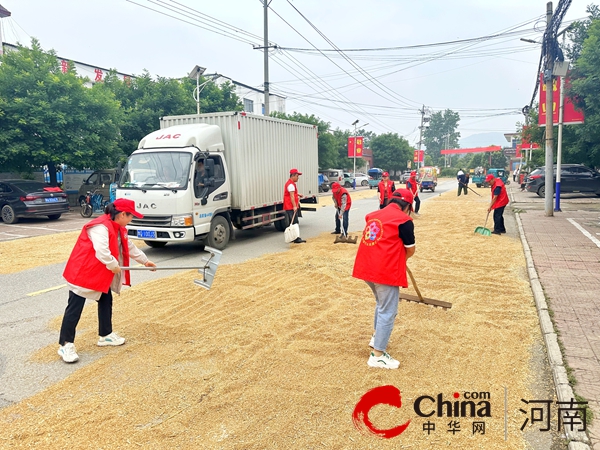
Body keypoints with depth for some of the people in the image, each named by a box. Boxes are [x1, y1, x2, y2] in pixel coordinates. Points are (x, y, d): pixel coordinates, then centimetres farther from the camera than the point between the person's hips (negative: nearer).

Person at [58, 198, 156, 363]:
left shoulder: (118, 228, 8)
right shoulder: (101, 227, -26)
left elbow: (129, 247, 20)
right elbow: (102, 252, -34)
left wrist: (145, 260, 27)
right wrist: (114, 266, -18)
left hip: (101, 274, 11)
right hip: (82, 271, -10)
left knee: (106, 301, 15)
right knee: (75, 309, -5)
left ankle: (106, 335, 29)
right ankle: (65, 345, 3)